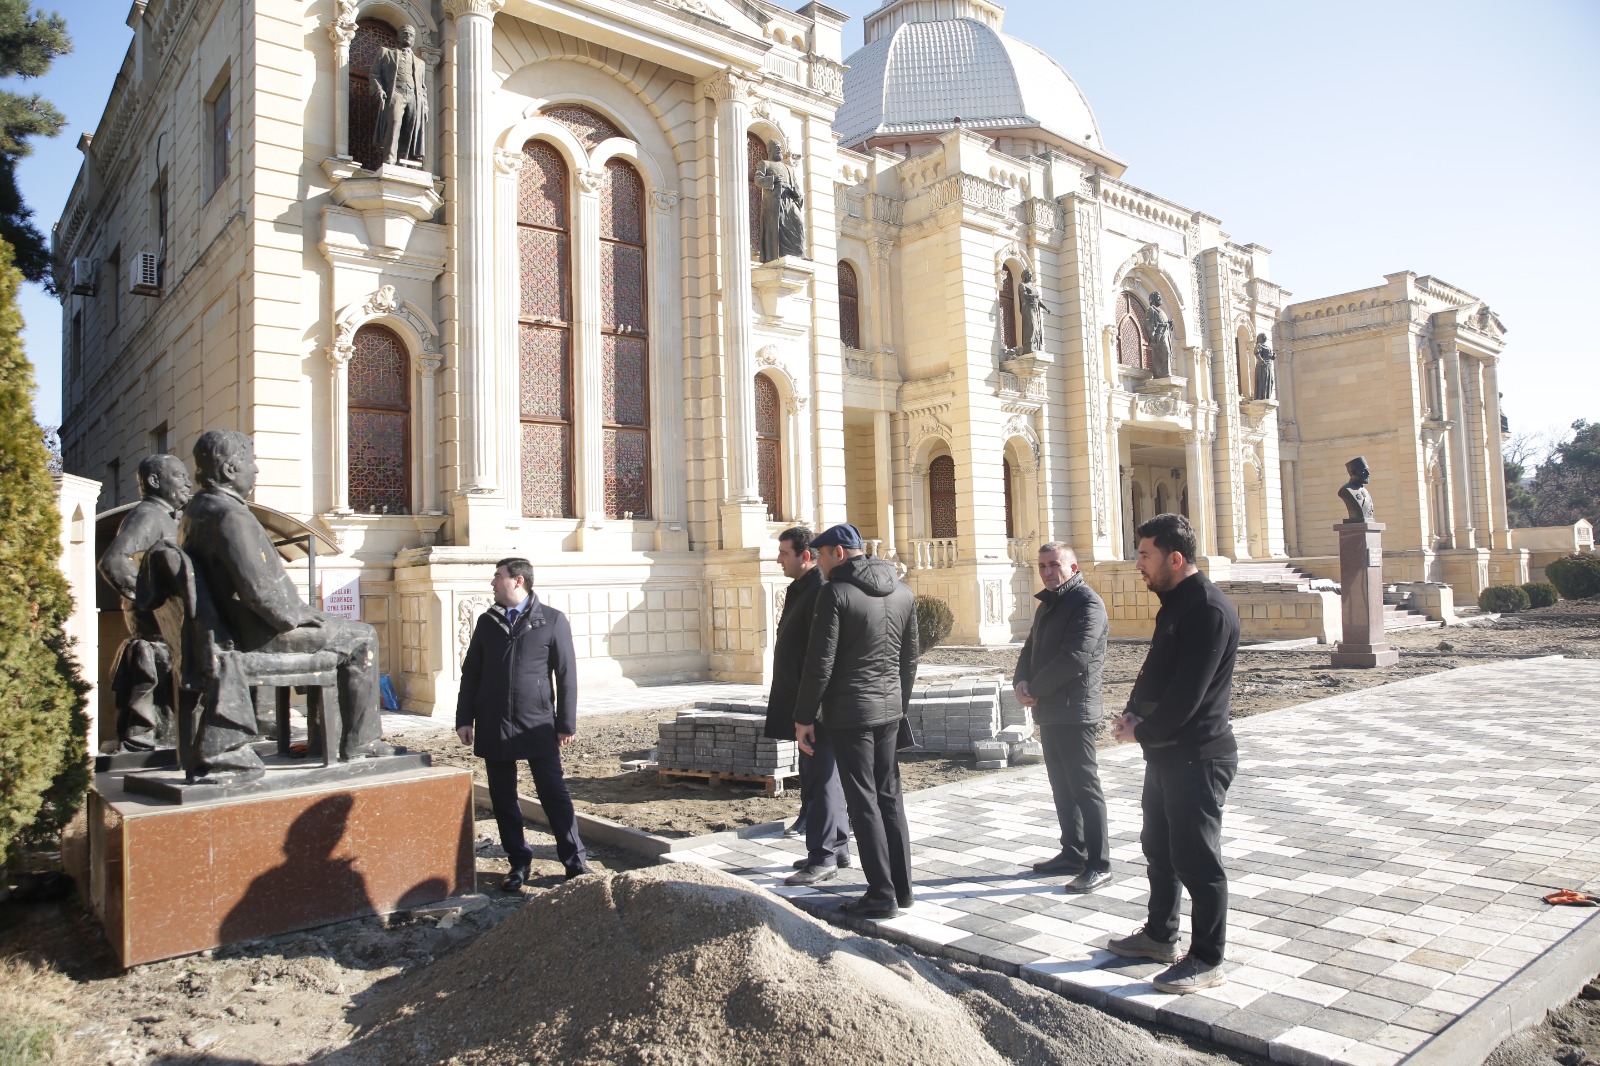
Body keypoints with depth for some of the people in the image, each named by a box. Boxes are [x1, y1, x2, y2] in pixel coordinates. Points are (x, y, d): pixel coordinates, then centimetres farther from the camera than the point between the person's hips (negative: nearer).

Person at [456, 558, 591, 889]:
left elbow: (566, 675, -2)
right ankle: (519, 863, 21)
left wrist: (566, 724, -5)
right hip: (493, 727, 4)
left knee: (555, 795, -1)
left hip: (538, 725, -4)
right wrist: (464, 718, 5)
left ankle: (576, 862, 9)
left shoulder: (552, 620, -2)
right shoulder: (487, 621, 9)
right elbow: (470, 673, 12)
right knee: (503, 799, 9)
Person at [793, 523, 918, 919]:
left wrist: (804, 717, -8)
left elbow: (820, 663, -15)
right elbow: (910, 657, 13)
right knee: (889, 797, 14)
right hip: (889, 709, 7)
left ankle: (882, 895, 4)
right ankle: (901, 886, 21)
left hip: (849, 712, -7)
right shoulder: (902, 591, 8)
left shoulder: (836, 592, -13)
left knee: (863, 802, 0)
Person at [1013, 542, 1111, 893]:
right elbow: (1031, 649, 19)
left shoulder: (1087, 603, -12)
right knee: (1062, 786, 15)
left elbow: (1075, 658, -21)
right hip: (1049, 712, 9)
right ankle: (1073, 853, 25)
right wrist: (1021, 681, -2)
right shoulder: (1047, 604, 18)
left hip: (1075, 712, -9)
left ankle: (1099, 865, 1)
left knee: (1084, 787, -5)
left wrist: (1035, 688, -13)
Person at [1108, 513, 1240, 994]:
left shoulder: (1209, 610, -21)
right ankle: (1160, 935, 35)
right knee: (1158, 847, 20)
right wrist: (1133, 713, 1)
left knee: (1196, 859, 1)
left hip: (1198, 755, -10)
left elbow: (1187, 694, -24)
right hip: (1165, 751, 10)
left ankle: (1207, 960, 14)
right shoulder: (1174, 603, 11)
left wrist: (1143, 732, -12)